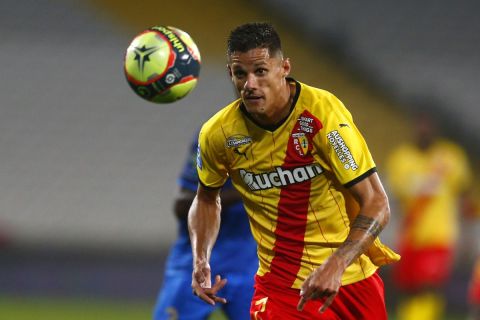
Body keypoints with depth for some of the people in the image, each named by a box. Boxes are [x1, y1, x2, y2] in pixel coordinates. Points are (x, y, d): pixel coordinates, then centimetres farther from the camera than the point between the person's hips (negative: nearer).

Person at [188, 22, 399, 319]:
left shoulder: (323, 113, -17)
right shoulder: (218, 133, -7)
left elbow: (377, 204, -18)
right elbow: (208, 198, 16)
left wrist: (336, 265, -31)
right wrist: (201, 260, 0)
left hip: (352, 276, -1)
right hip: (281, 283, 1)